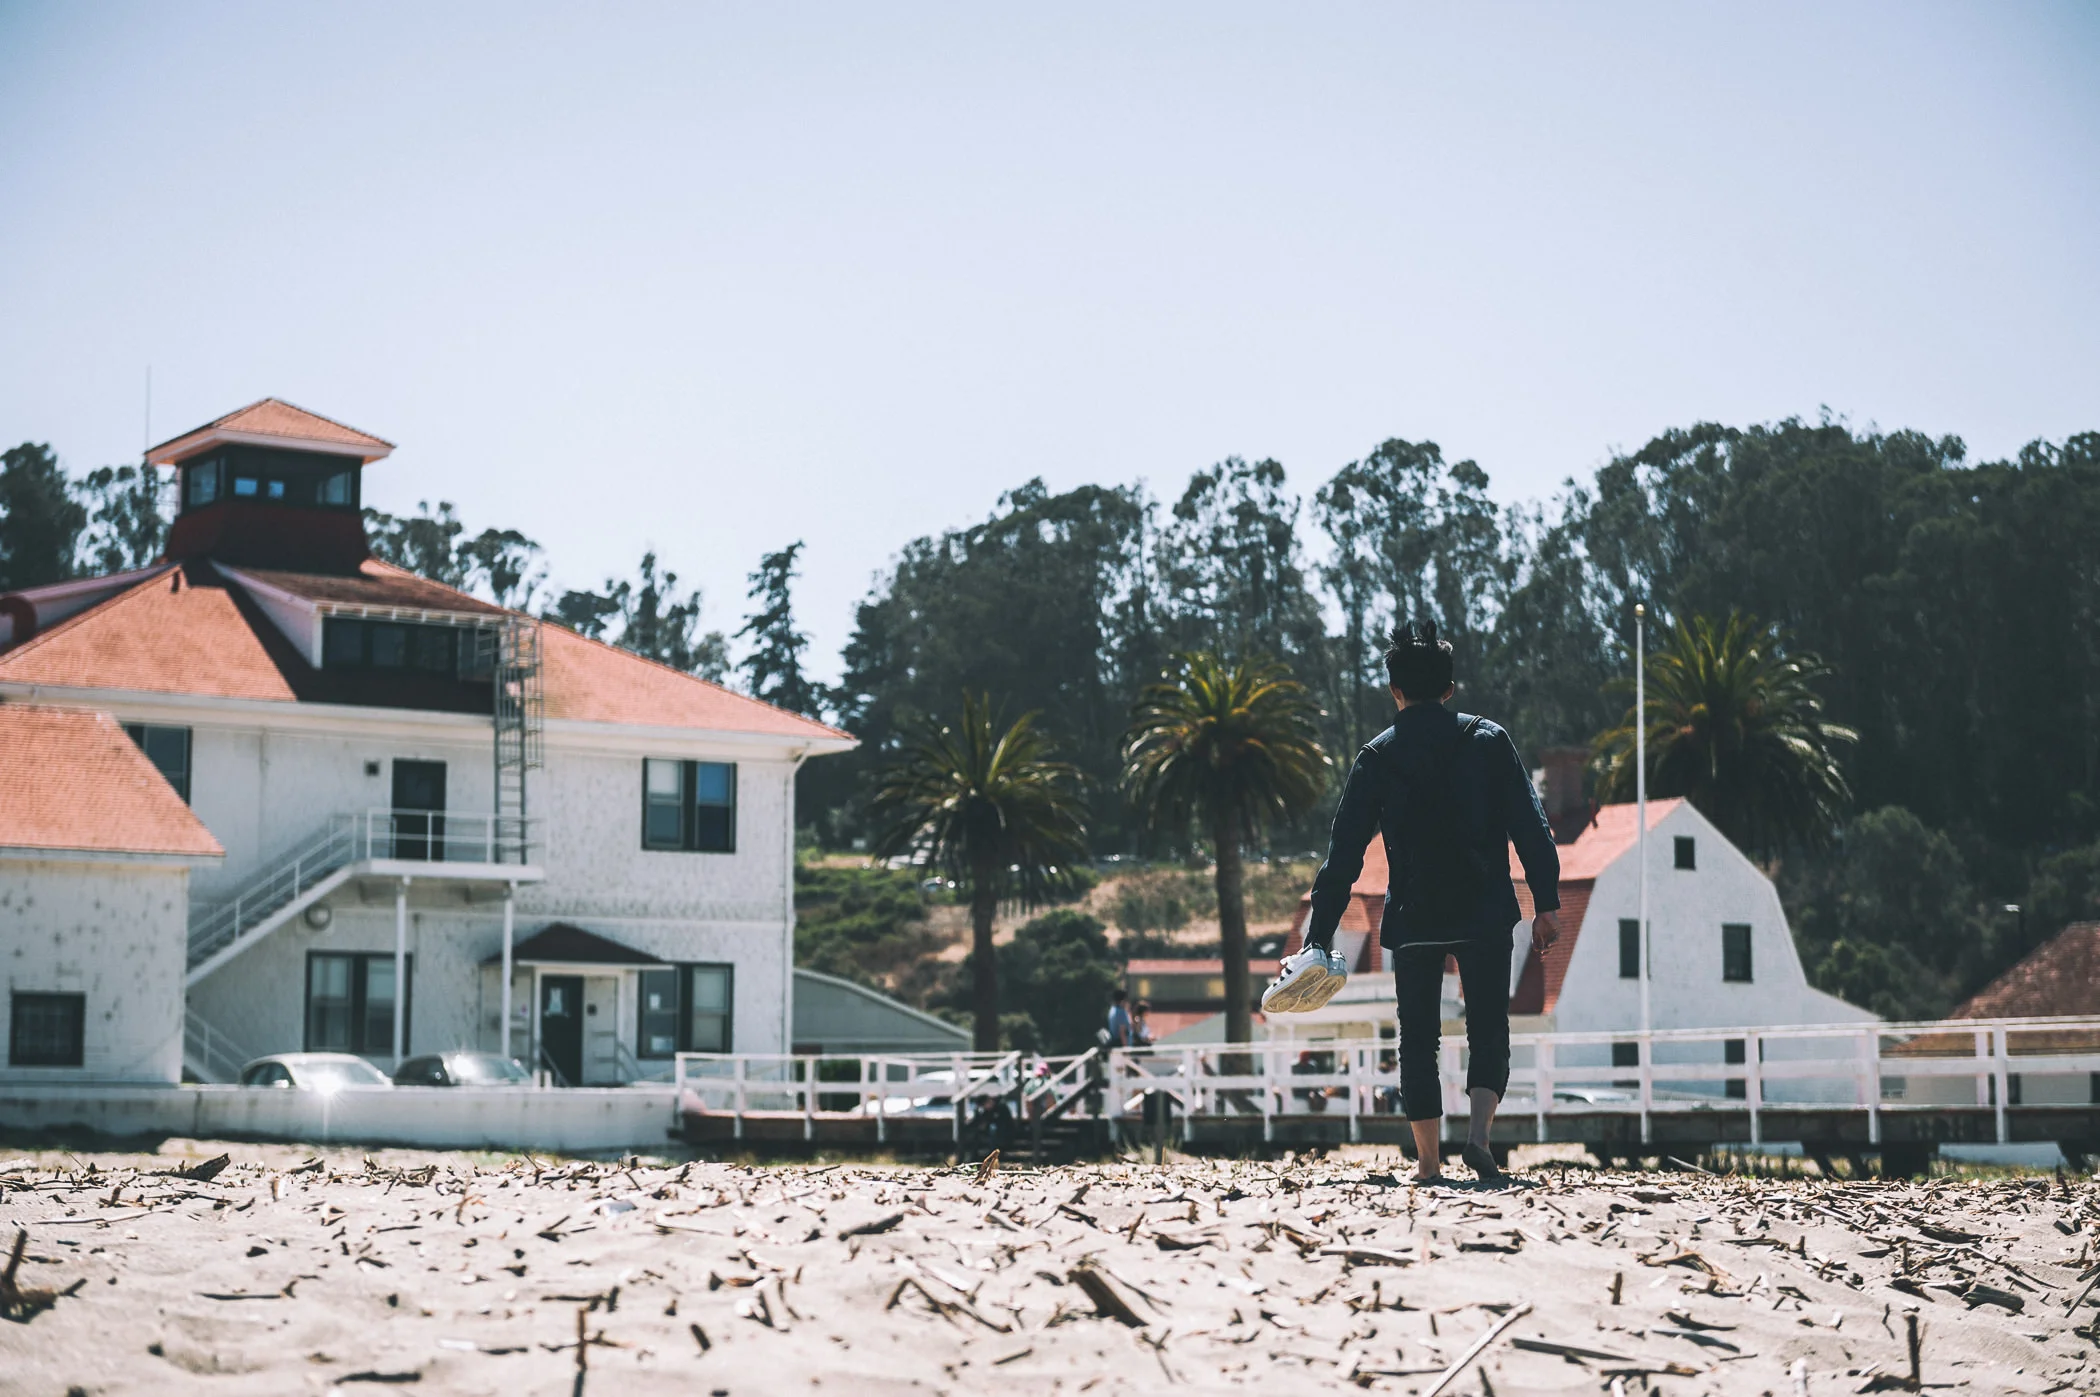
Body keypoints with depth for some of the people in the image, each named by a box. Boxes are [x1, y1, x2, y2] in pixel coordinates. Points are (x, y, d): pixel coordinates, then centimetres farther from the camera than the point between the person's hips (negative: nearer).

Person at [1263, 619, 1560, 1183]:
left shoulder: (1377, 756, 3)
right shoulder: (1489, 739, 2)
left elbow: (1344, 852, 2)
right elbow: (1531, 826, -4)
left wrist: (1319, 938, 4)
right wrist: (1546, 903, -2)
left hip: (1412, 919, 1)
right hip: (1484, 914, -1)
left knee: (1418, 1038, 10)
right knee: (1488, 1031, 6)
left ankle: (1427, 1159, 8)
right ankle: (1479, 1132, -17)